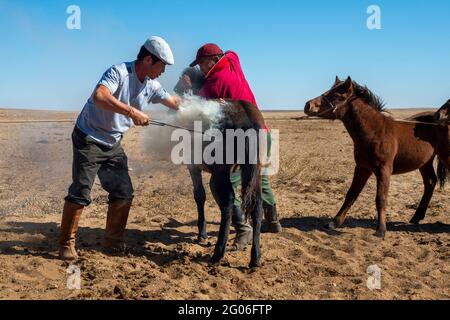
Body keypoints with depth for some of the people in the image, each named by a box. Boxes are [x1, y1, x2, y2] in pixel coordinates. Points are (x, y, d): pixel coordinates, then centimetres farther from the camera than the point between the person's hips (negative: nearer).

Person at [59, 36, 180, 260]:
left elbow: (174, 102, 16)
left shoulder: (151, 86, 2)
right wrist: (132, 111, -40)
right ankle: (66, 244, 5)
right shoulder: (119, 72, -21)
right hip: (89, 139, -7)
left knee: (124, 193, 7)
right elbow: (99, 96, -38)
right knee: (80, 193, -9)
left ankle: (113, 240, 22)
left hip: (113, 145, 8)